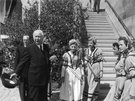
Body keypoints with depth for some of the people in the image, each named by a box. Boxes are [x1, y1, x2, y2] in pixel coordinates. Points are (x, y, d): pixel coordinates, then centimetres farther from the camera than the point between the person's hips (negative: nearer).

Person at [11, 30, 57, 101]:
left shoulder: (46, 47, 10)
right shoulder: (29, 48, -9)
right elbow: (22, 61, -4)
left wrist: (50, 59, -1)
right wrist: (16, 73, -4)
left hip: (45, 79, 6)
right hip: (34, 78, -6)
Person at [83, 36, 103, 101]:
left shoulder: (98, 51, -9)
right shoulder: (87, 50, 4)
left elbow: (101, 61, -6)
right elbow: (86, 60, 11)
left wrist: (101, 71, -9)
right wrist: (85, 68, 7)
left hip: (96, 68, -4)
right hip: (89, 68, 4)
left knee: (94, 85, 1)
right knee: (87, 84, 5)